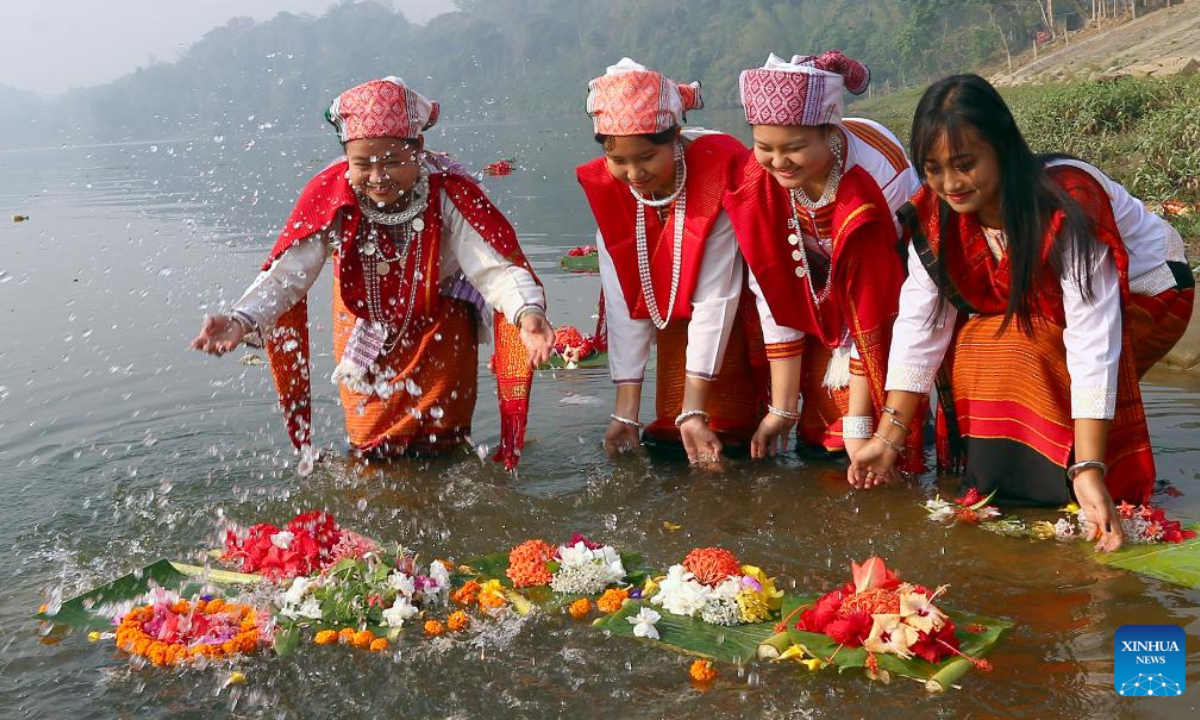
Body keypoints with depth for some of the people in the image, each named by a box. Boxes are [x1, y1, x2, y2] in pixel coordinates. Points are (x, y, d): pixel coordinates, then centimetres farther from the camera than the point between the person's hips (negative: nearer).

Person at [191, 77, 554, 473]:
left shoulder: (449, 193, -31)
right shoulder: (330, 194, -27)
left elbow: (496, 267, -37)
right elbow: (288, 271, -30)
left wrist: (527, 312, -59)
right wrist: (241, 319, -49)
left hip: (439, 325, -1)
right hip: (364, 323, 1)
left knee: (439, 442, 8)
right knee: (371, 445, 11)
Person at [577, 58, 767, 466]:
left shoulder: (717, 170, -31)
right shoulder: (605, 189, -18)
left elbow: (715, 298, -30)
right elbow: (624, 301, -18)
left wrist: (694, 411, -29)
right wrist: (626, 411, -21)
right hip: (672, 304, 4)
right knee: (672, 432, -3)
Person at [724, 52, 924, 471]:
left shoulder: (877, 176, -37)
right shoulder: (758, 183, -24)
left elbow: (877, 319, -30)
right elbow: (776, 301, -17)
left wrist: (859, 424, -27)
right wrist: (781, 409, -14)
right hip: (827, 297, 4)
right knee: (821, 450, -4)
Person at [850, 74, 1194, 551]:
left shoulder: (1068, 207, -36)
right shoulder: (935, 216, -17)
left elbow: (1092, 340, -42)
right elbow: (919, 324, -16)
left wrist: (1088, 470, -47)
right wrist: (888, 436, -21)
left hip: (1144, 295, -6)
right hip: (1048, 308, 6)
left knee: (1023, 352, -30)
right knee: (969, 346, -19)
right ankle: (993, 479, -1)